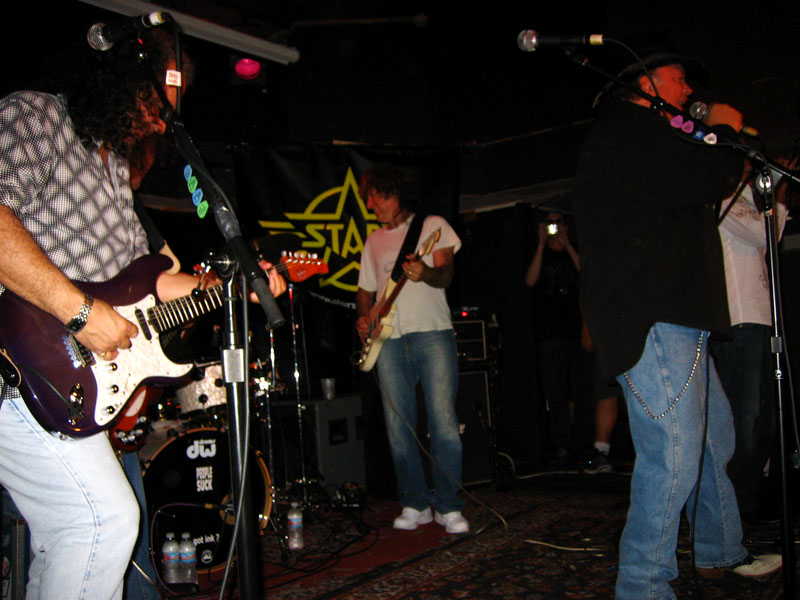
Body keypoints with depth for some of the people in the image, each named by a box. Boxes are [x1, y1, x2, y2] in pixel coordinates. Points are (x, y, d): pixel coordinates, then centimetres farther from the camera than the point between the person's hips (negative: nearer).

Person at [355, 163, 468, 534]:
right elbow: (366, 289, 25)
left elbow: (446, 273, -5)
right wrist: (364, 317, 4)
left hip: (432, 333, -4)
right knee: (398, 426, 2)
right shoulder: (373, 242, 22)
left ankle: (448, 506, 0)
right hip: (389, 340, 4)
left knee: (444, 420, -10)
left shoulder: (433, 225, 8)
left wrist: (427, 273, -27)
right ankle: (416, 504, 13)